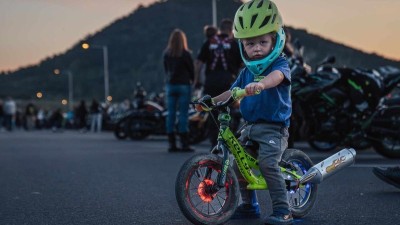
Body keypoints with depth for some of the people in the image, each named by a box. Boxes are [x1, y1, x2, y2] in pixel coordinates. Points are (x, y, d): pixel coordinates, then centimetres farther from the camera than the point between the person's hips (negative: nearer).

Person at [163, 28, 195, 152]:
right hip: (183, 85, -4)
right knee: (183, 114, -4)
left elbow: (165, 69, 9)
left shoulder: (166, 53, 4)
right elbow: (191, 69, -1)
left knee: (171, 114, 5)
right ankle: (184, 144, -6)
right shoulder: (185, 54, -8)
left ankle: (172, 144, 5)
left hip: (170, 85, 4)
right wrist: (193, 80, 15)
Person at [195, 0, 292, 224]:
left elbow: (277, 76, -34)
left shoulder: (279, 63, -10)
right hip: (250, 127, 7)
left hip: (273, 127, -7)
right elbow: (233, 92, 19)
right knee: (239, 164, 8)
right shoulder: (246, 72, 10)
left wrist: (261, 84, -55)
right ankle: (249, 205, 28)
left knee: (268, 163, -24)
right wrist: (213, 100, 3)